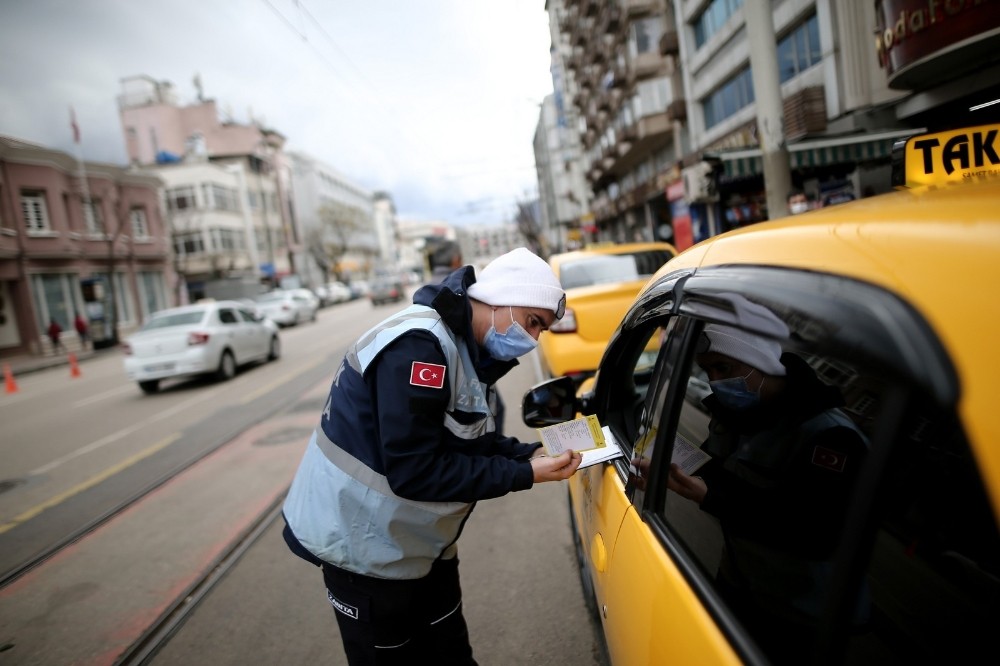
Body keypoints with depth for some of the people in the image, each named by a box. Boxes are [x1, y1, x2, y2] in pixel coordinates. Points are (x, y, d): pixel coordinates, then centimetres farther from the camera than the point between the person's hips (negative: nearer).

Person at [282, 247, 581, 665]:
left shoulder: (469, 349, 1)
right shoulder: (418, 345, -30)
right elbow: (414, 473, -30)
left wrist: (531, 454, -10)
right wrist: (523, 474, -25)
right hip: (363, 544, -8)